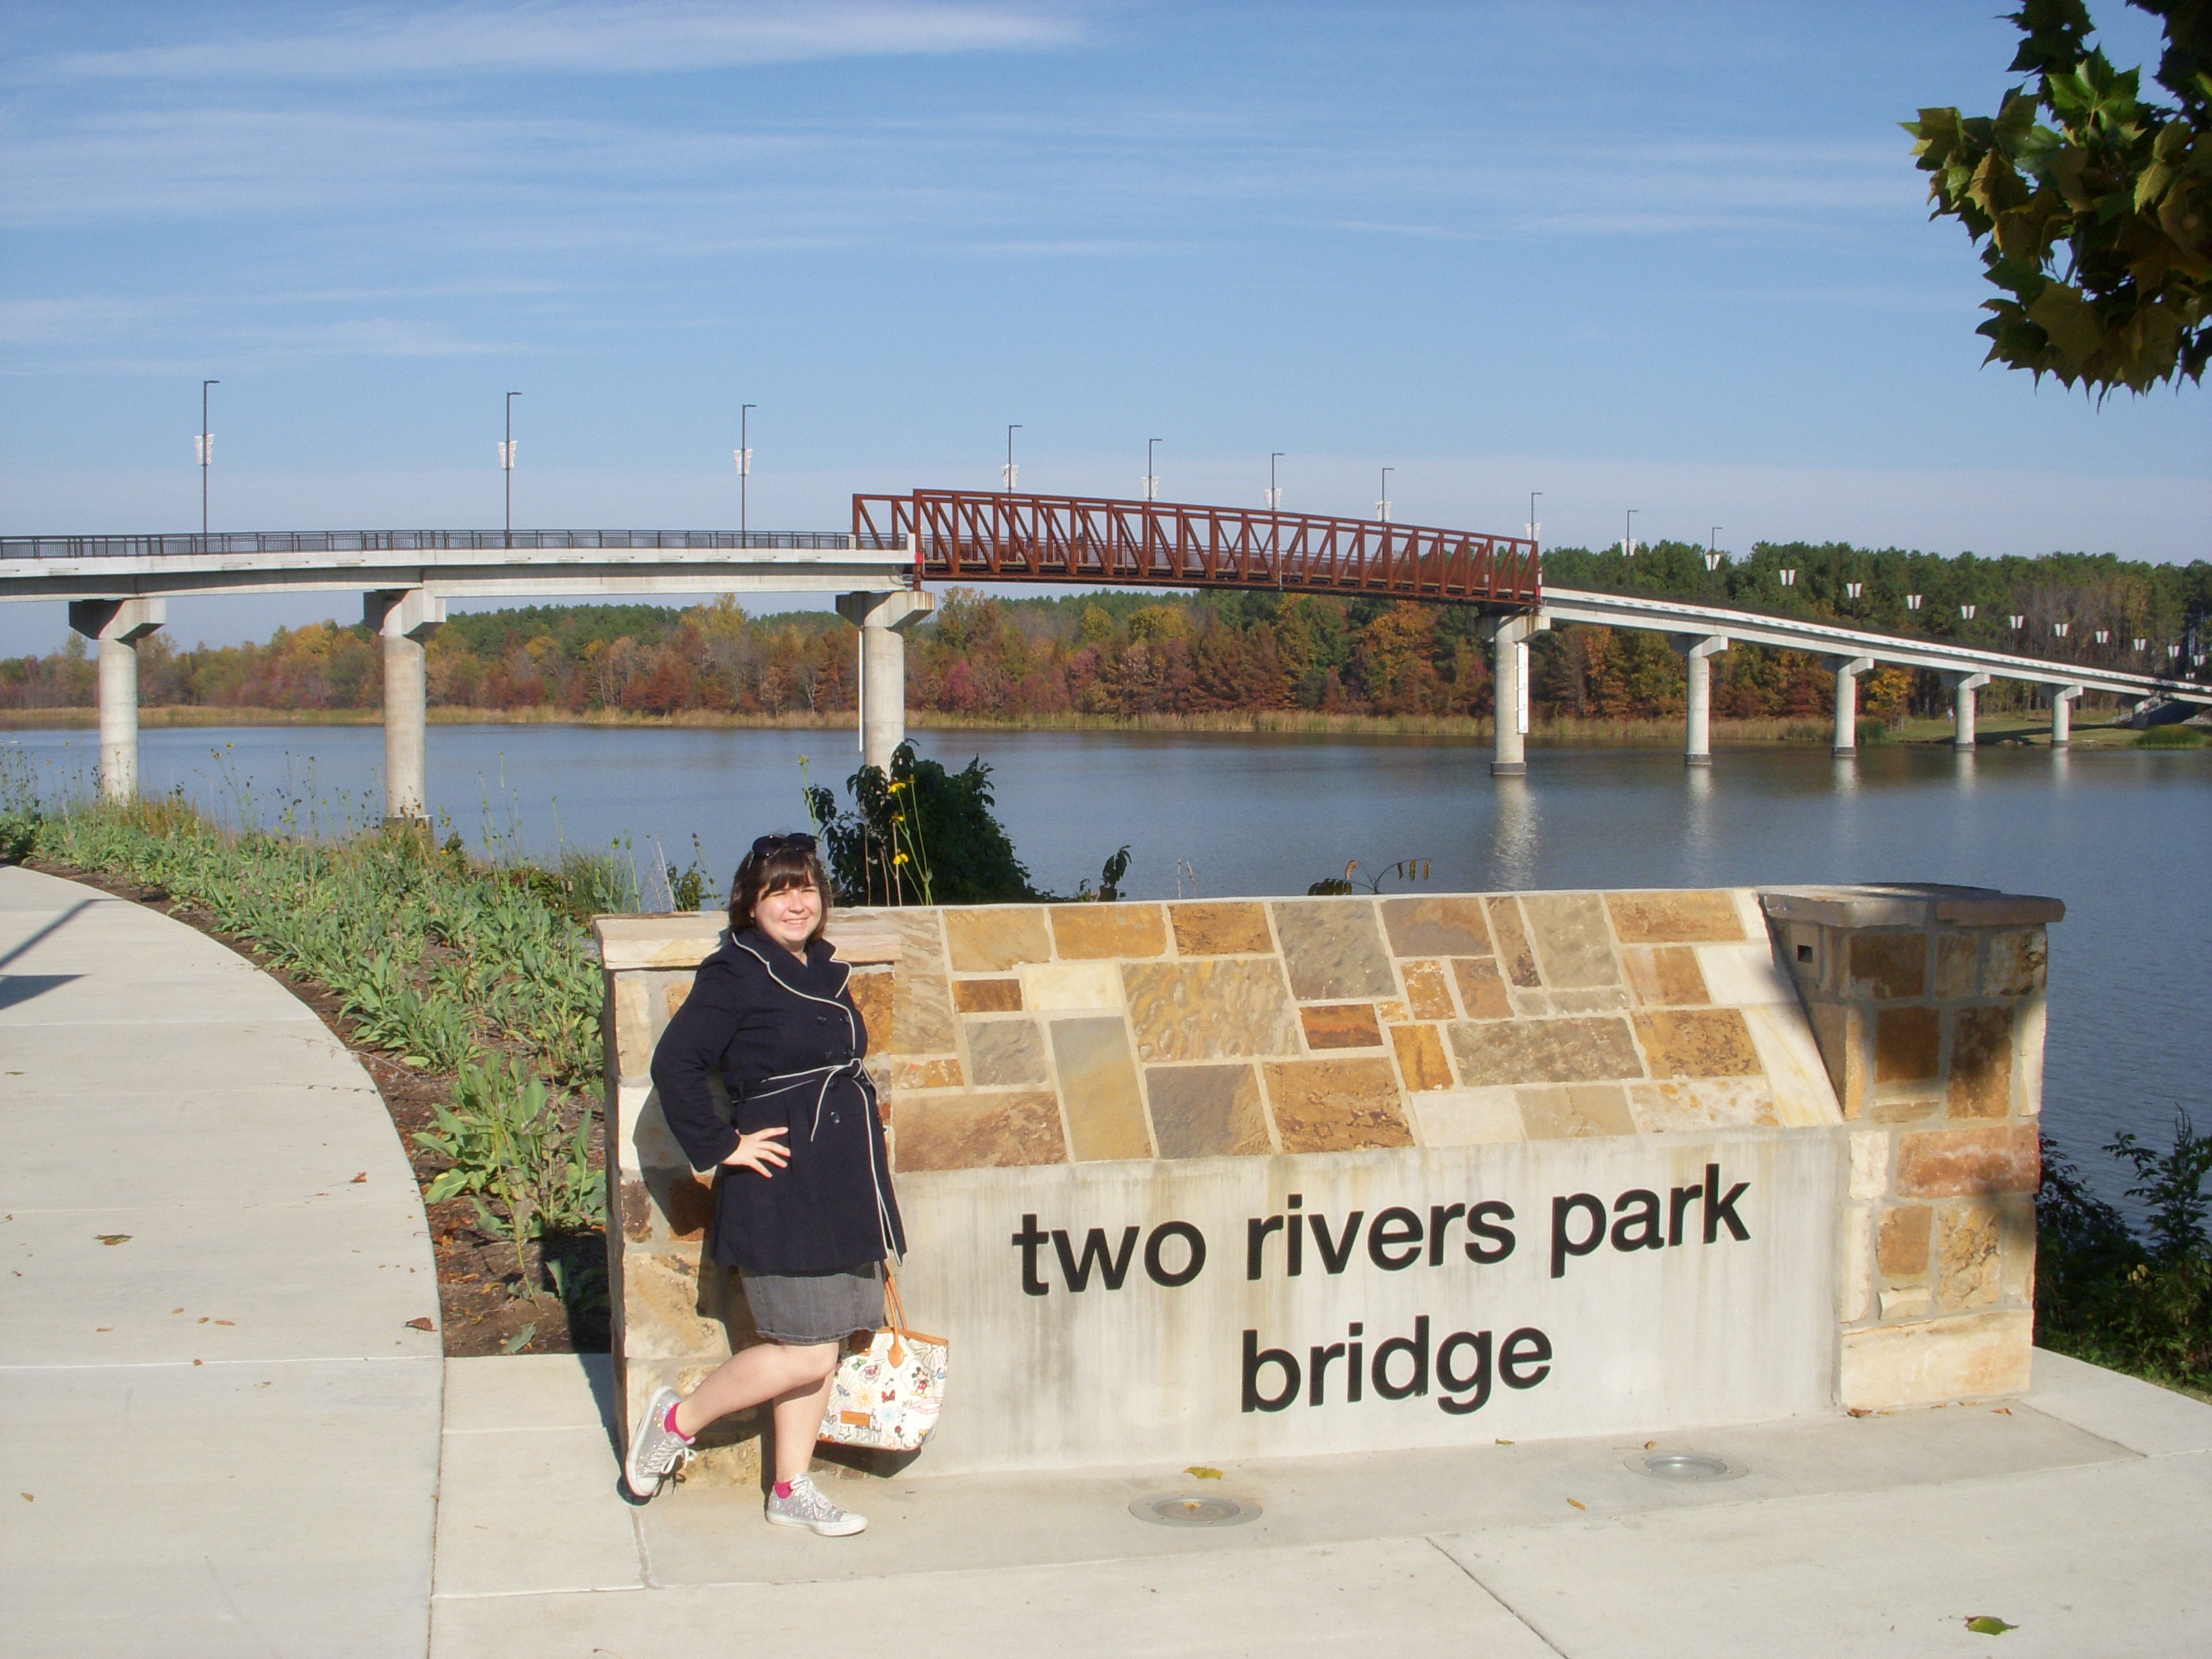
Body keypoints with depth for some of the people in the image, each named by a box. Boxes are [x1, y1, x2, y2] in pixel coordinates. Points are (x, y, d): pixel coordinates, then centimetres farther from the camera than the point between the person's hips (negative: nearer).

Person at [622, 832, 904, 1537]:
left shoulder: (826, 972, 14)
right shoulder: (735, 974, -9)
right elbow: (674, 1064, -15)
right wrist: (721, 1147, -14)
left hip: (844, 1186, 8)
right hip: (782, 1190, -8)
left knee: (820, 1350, 10)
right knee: (803, 1353, -7)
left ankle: (791, 1489, 22)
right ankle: (678, 1420, 12)